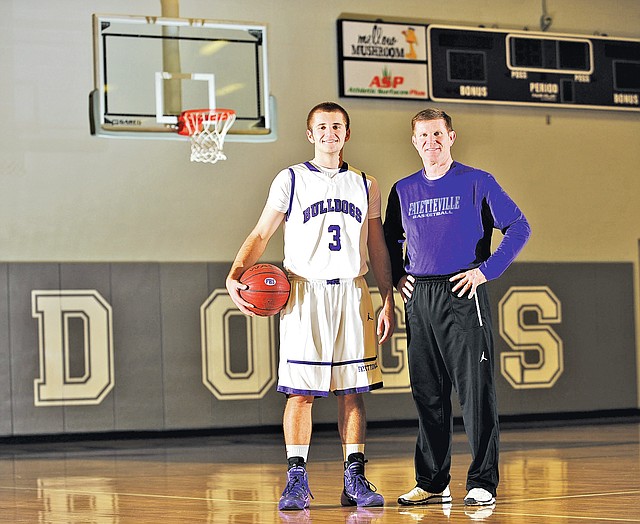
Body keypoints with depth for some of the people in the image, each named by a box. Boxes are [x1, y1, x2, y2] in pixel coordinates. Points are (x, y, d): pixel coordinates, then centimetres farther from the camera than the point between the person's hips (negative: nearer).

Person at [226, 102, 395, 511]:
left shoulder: (365, 185, 12)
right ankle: (297, 481, -1)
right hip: (305, 293, -2)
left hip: (353, 293, 3)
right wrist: (235, 276, -13)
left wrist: (388, 303, 9)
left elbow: (378, 249, 15)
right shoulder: (291, 180, 4)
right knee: (301, 391, -5)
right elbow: (261, 235, 3)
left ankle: (355, 479, 7)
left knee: (353, 392, 2)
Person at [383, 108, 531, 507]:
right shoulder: (404, 191, 13)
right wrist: (399, 276, 10)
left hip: (462, 295, -5)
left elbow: (518, 227, -3)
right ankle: (432, 483, 16)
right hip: (419, 299, 5)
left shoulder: (477, 182, 0)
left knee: (476, 391, -5)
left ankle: (483, 483, -1)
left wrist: (486, 270, -10)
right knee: (428, 395, 8)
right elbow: (390, 239, 26)